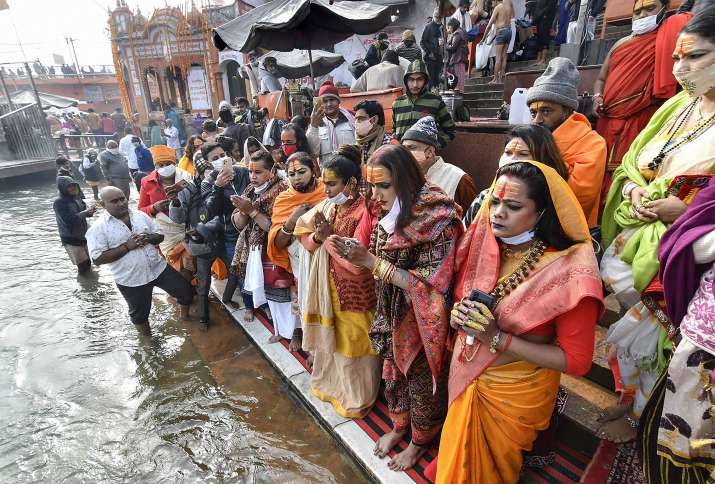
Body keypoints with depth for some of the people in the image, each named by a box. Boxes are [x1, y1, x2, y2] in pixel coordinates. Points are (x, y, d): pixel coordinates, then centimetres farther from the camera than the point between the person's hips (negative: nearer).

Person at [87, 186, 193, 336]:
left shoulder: (140, 215, 2)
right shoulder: (98, 228, -10)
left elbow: (160, 235, 8)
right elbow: (98, 259, -16)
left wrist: (148, 238, -15)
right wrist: (127, 246, -22)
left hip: (159, 268, 3)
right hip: (131, 279, -3)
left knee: (186, 291, 8)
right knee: (139, 313, 16)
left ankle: (185, 317, 36)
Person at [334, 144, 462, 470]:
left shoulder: (438, 219, -25)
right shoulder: (392, 212, -5)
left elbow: (427, 284, -27)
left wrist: (370, 260, -30)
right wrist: (358, 255, -10)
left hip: (422, 322, -6)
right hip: (393, 315, 6)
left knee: (421, 381, 17)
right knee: (393, 374, 24)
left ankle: (420, 441, 46)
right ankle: (399, 426, 52)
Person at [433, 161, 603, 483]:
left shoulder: (570, 271, -25)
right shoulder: (482, 243, -9)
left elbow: (576, 361, -19)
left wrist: (498, 338, -27)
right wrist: (458, 315, -18)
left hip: (516, 394, -4)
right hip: (465, 378, 4)